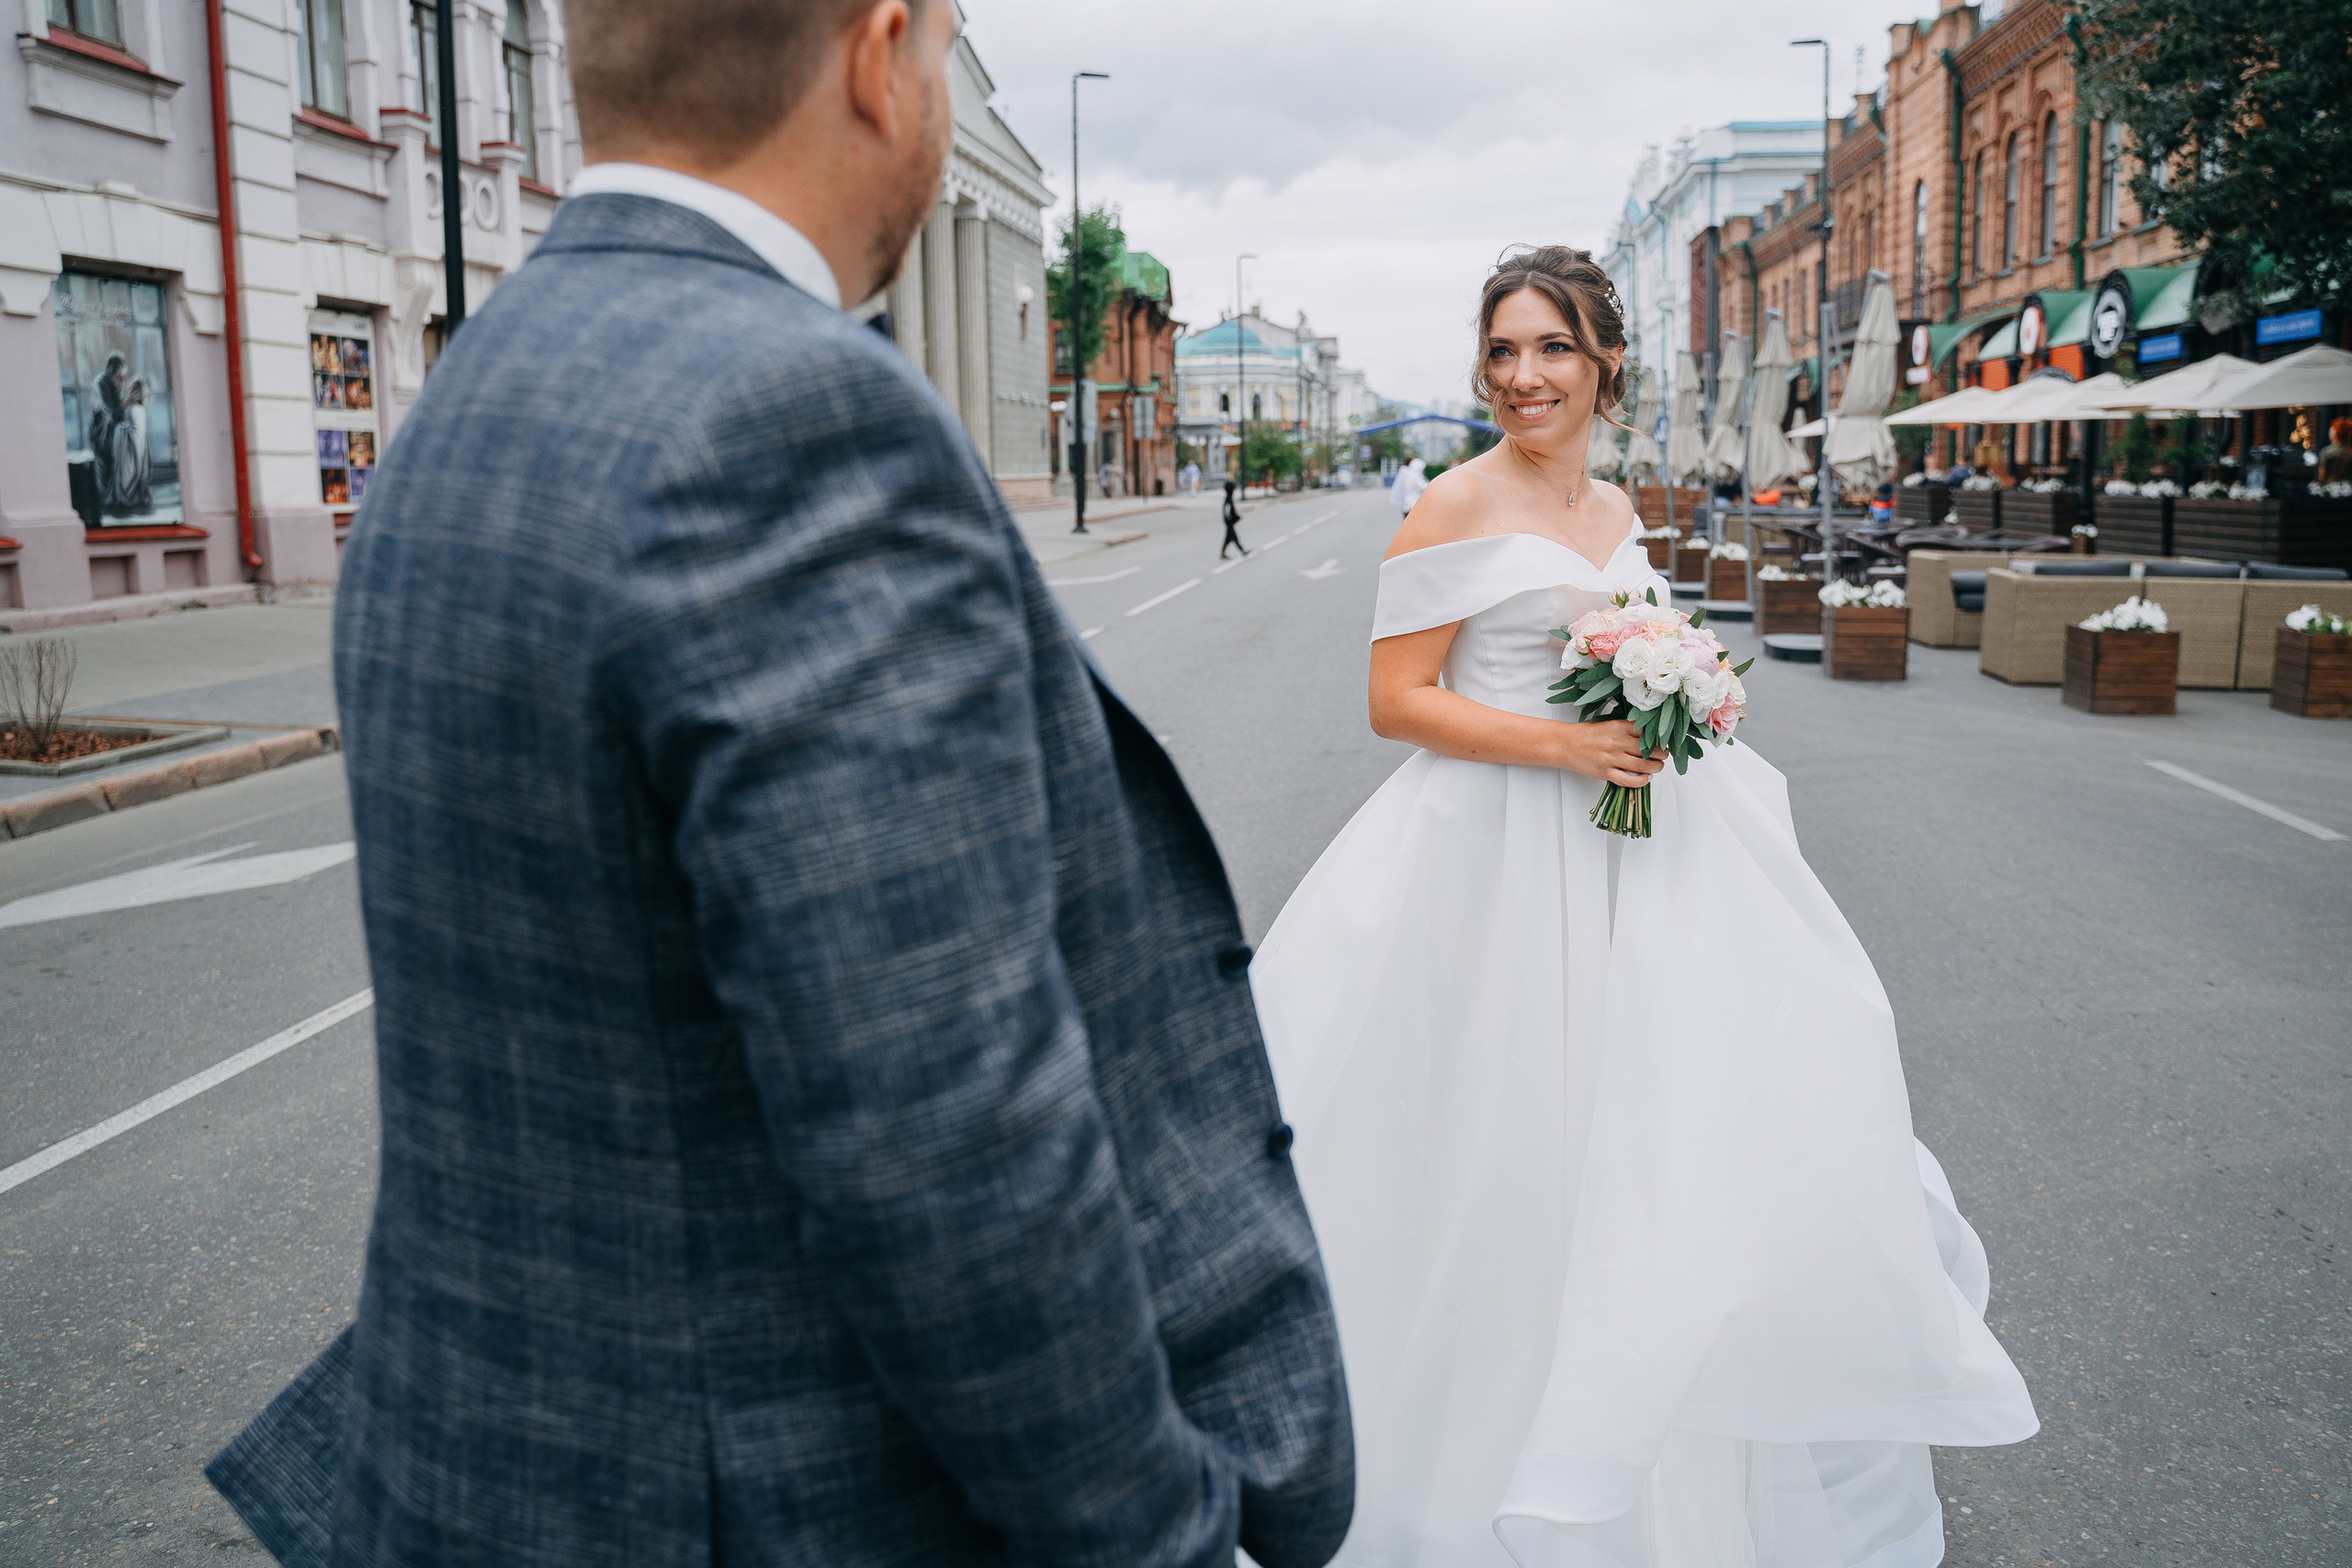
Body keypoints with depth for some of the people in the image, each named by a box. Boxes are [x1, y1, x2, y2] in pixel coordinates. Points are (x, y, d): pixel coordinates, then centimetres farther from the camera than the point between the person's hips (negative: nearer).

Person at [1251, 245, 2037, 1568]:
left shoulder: (1616, 508, 11)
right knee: (1517, 1146, 1)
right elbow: (1397, 699, -15)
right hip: (1497, 855, -7)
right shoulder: (1460, 506, -10)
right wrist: (1563, 746, -22)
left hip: (1628, 852, 7)